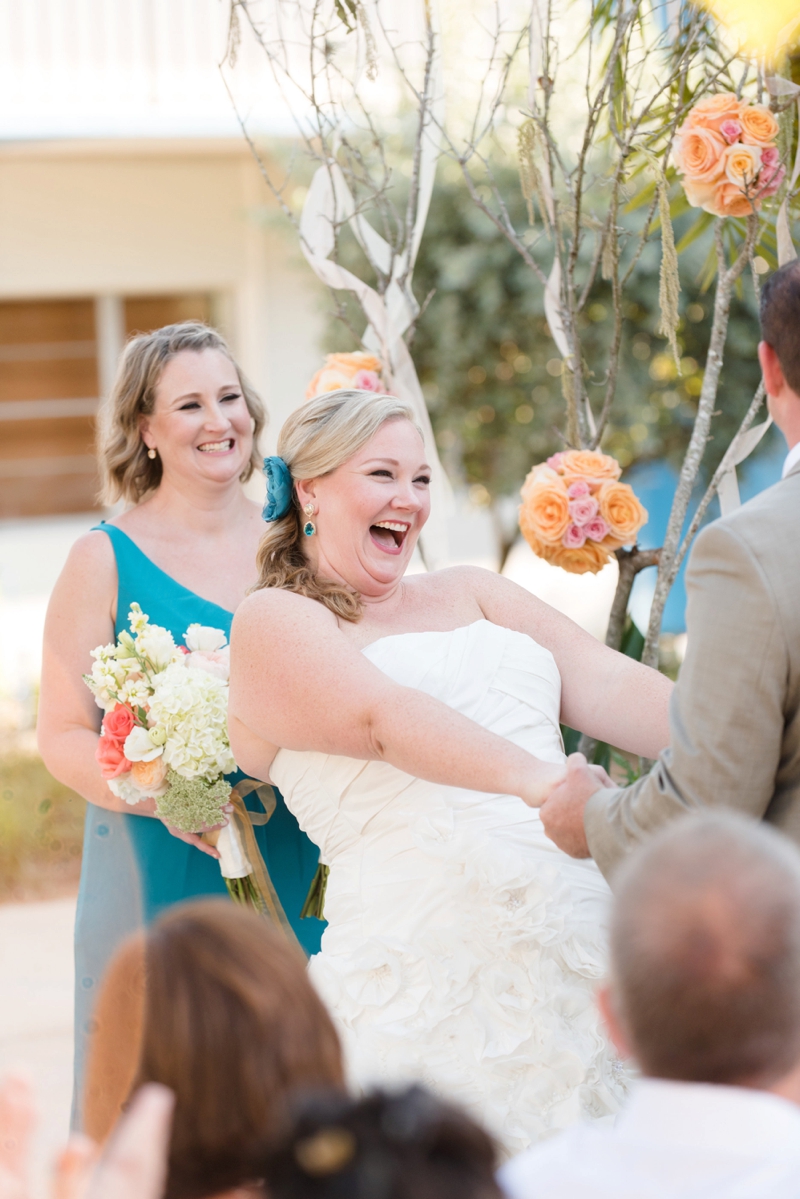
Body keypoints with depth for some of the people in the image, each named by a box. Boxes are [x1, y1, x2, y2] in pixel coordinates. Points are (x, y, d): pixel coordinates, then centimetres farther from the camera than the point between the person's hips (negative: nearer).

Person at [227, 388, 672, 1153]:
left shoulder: (469, 594, 21)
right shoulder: (274, 619, 3)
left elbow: (603, 684, 8)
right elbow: (383, 716, -15)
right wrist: (539, 782, -29)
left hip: (581, 938, 5)